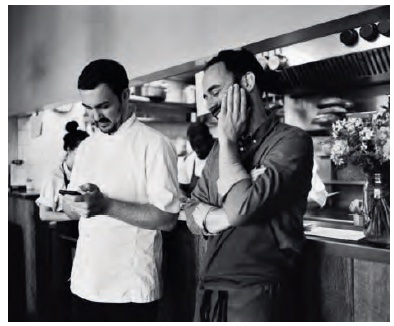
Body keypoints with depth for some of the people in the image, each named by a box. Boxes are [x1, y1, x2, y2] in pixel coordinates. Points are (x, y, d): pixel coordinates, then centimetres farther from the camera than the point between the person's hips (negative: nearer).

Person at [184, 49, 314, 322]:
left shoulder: (291, 141, -12)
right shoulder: (221, 148, 10)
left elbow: (241, 208, -23)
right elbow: (192, 215, 6)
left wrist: (228, 139, -12)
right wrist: (225, 216, -14)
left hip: (256, 294, -6)